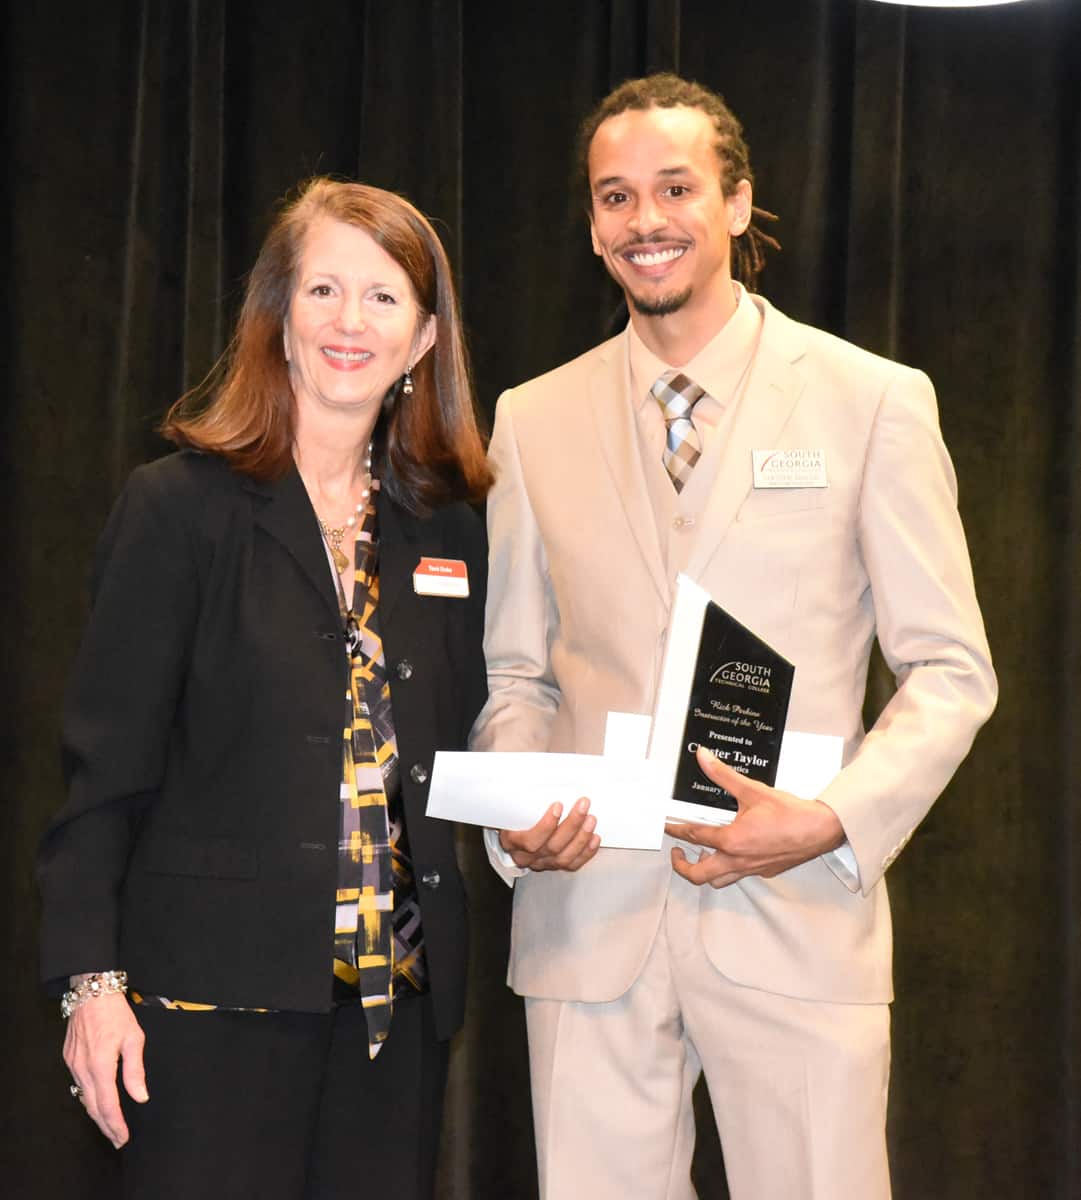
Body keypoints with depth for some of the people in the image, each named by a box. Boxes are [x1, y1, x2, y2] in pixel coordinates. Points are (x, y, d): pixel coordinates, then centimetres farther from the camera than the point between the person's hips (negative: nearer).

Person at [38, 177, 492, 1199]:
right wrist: (92, 979, -12)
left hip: (395, 996, 5)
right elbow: (106, 763, -6)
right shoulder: (181, 507, -3)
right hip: (218, 992, -4)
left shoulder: (448, 528, 11)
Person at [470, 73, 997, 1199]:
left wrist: (834, 820, -13)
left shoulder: (875, 401, 2)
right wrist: (516, 816, -5)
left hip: (797, 917, -2)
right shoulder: (532, 419, 11)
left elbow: (950, 671, 2)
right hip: (589, 916, 2)